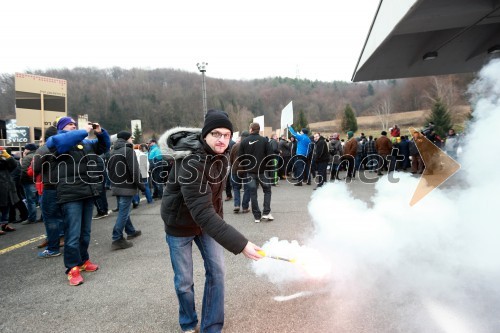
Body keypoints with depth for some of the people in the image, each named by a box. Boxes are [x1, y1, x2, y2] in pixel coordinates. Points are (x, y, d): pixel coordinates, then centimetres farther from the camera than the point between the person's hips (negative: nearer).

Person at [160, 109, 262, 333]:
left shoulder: (220, 154, -10)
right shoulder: (191, 162, -35)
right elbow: (202, 212, -43)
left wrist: (218, 218, 10)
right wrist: (240, 244, -46)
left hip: (207, 220, 6)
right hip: (180, 224, -5)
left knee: (217, 271, 2)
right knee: (184, 281, 5)